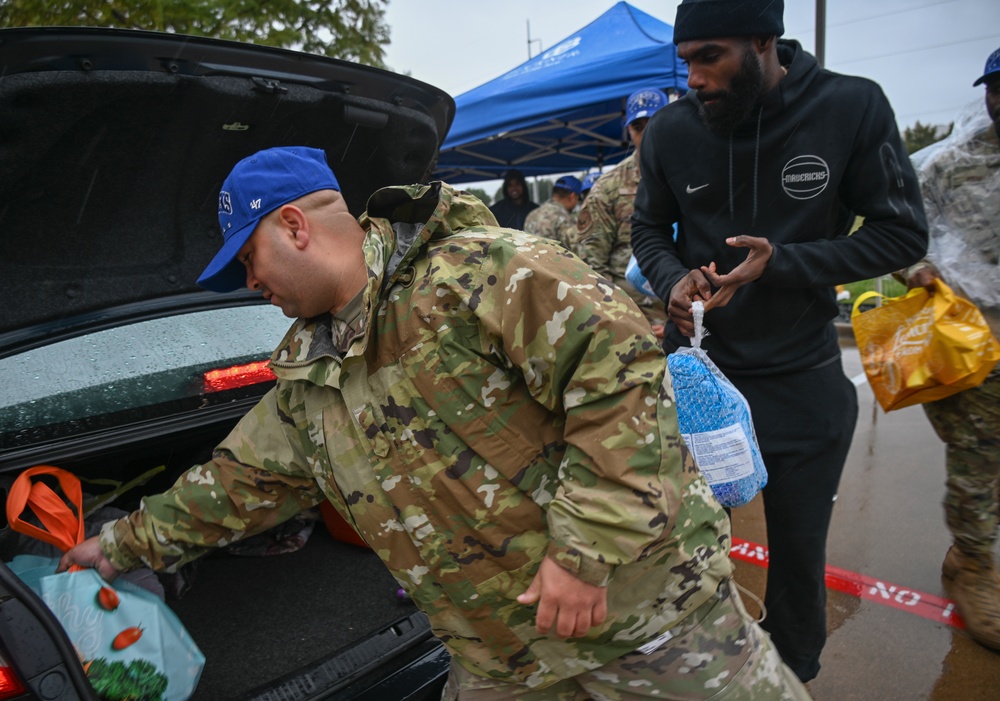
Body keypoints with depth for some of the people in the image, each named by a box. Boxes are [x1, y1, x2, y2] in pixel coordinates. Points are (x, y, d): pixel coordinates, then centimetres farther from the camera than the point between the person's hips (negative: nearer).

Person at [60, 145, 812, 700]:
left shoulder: (478, 270, -19)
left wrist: (586, 546, -25)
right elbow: (237, 483, 20)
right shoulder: (304, 374, 8)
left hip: (647, 593, -6)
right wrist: (123, 543, 27)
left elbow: (618, 360, -25)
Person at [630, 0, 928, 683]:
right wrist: (674, 279, -15)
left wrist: (780, 263, -21)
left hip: (802, 381, -1)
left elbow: (903, 234, -7)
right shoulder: (671, 129, -6)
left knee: (799, 554, 14)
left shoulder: (852, 106, -12)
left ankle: (795, 675, 43)